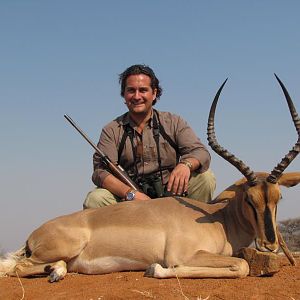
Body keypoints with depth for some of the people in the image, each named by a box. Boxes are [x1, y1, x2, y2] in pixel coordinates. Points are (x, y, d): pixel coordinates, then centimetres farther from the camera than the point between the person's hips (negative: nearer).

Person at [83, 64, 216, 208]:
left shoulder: (173, 122, 8)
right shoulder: (112, 130, 5)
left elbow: (201, 152, -4)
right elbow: (101, 171, -8)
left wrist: (185, 164, -30)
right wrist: (131, 193, -27)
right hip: (129, 201, -1)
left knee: (205, 177, -21)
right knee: (94, 199, -27)